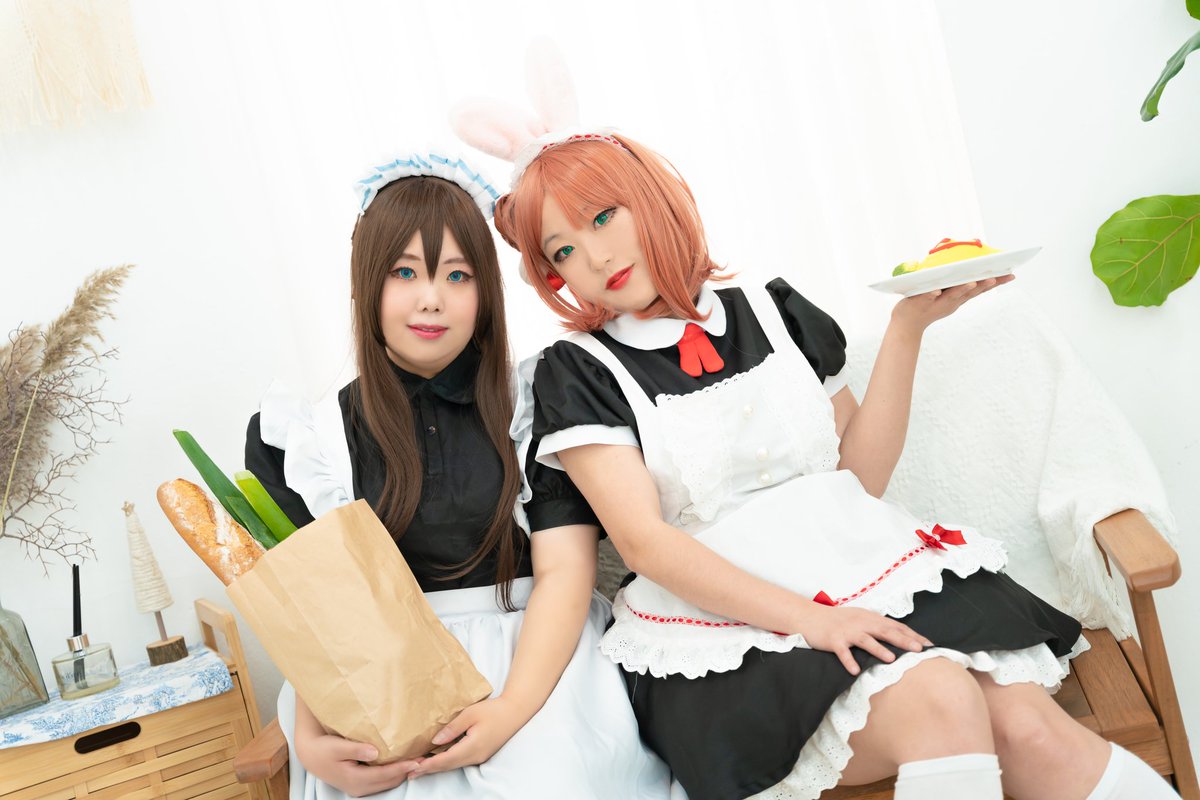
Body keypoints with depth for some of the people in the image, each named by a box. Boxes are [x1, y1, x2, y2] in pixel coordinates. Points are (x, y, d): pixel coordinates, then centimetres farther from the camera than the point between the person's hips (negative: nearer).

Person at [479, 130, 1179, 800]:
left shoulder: (773, 312, 12)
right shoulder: (578, 373, 1)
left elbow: (863, 477, 10)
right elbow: (644, 540, -9)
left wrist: (909, 326, 3)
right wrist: (807, 619, -18)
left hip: (868, 574, 4)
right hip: (729, 626, -3)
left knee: (1032, 730, -20)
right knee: (939, 702, -28)